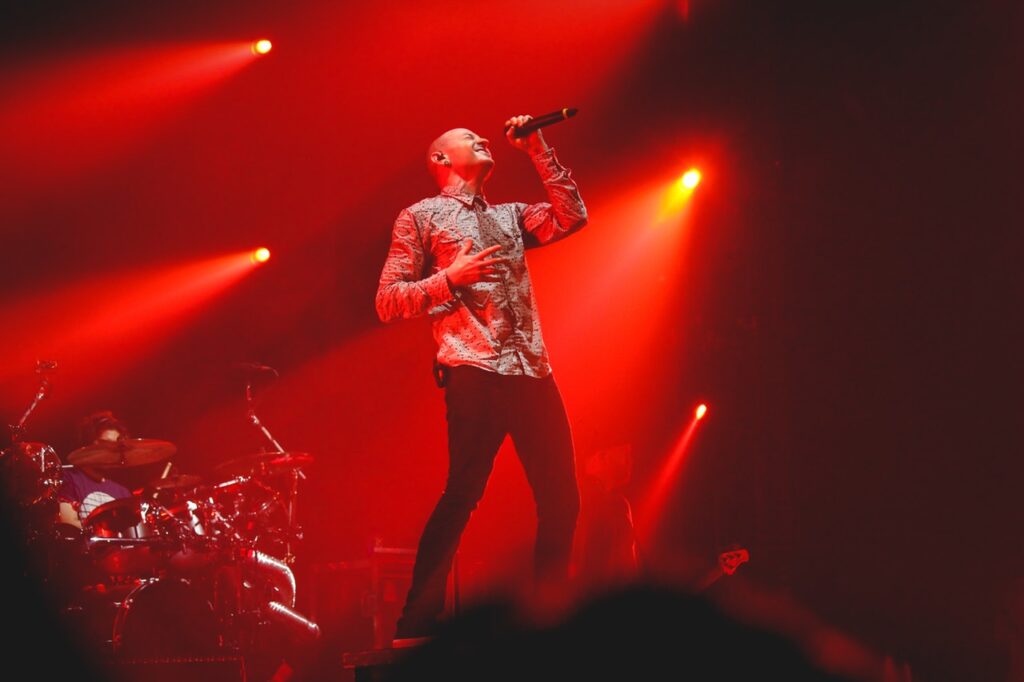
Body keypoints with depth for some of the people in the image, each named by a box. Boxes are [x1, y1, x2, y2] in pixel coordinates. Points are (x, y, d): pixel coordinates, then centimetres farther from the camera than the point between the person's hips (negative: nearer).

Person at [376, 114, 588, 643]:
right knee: (462, 496, -15)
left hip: (532, 372, 6)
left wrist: (537, 150, 12)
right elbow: (388, 302, 4)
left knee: (561, 500, 3)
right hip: (474, 372, -6)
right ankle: (416, 630, -12)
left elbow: (571, 217, 10)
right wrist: (450, 277, -11)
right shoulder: (421, 217, 11)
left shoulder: (510, 217, 27)